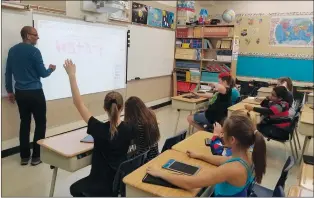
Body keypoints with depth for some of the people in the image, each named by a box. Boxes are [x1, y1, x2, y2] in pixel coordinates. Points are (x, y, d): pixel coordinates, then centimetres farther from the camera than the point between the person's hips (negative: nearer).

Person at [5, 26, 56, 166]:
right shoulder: (34, 51, -13)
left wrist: (9, 91, 19)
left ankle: (24, 156, 18)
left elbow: (8, 72, 11)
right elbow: (43, 74, -12)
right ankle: (36, 156, 8)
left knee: (24, 123, 13)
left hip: (20, 93, 7)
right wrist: (51, 69, 10)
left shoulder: (12, 50, 8)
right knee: (40, 123, 4)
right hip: (35, 93, -7)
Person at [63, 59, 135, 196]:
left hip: (102, 184, -4)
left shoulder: (99, 129, -25)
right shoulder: (129, 129, -16)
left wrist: (72, 75, -17)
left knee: (75, 189, 27)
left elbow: (78, 103, -20)